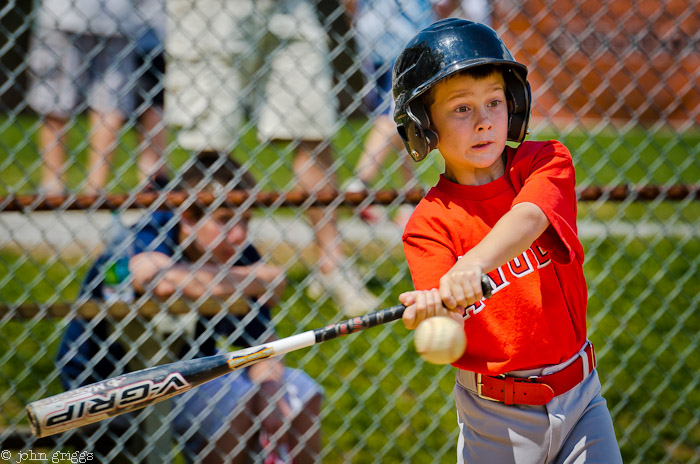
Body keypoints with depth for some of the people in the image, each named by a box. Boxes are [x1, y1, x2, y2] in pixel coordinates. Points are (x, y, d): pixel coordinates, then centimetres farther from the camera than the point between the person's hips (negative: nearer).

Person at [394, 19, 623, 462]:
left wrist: (472, 265, -46)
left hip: (579, 397, 1)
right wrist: (432, 314, -46)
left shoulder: (547, 161, -3)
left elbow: (528, 217, -26)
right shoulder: (430, 224, -9)